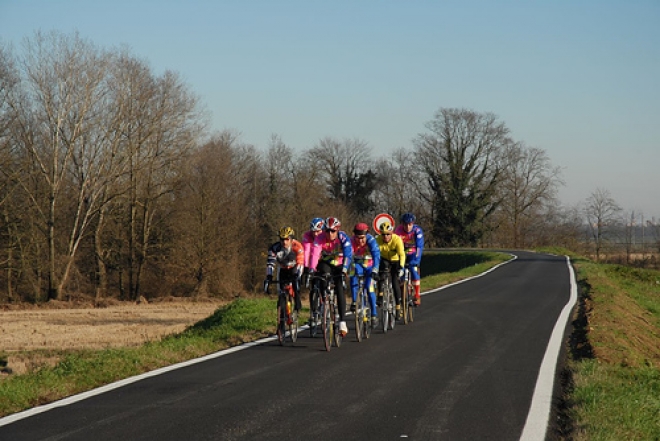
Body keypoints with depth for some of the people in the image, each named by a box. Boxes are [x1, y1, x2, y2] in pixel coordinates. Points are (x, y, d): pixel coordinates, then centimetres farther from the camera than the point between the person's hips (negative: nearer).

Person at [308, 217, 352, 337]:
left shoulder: (343, 238, -24)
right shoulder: (320, 238, -22)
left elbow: (348, 254, -35)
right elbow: (315, 254, -35)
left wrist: (344, 269, -51)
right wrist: (312, 269, -51)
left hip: (339, 265, -1)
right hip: (326, 264, 1)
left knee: (340, 290, -17)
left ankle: (342, 321, -16)